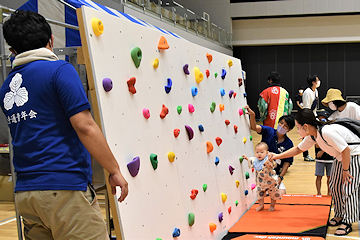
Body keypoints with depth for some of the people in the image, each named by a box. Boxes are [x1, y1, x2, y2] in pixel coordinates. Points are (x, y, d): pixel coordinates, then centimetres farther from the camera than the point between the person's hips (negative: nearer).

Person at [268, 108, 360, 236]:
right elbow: (298, 149, 10)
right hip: (340, 158, 9)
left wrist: (345, 170, -18)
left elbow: (346, 150, -29)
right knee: (335, 187, 11)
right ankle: (340, 215, 25)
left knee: (348, 189, -9)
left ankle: (347, 223, -2)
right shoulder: (311, 136, -5)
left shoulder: (327, 132, -34)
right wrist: (277, 156, 6)